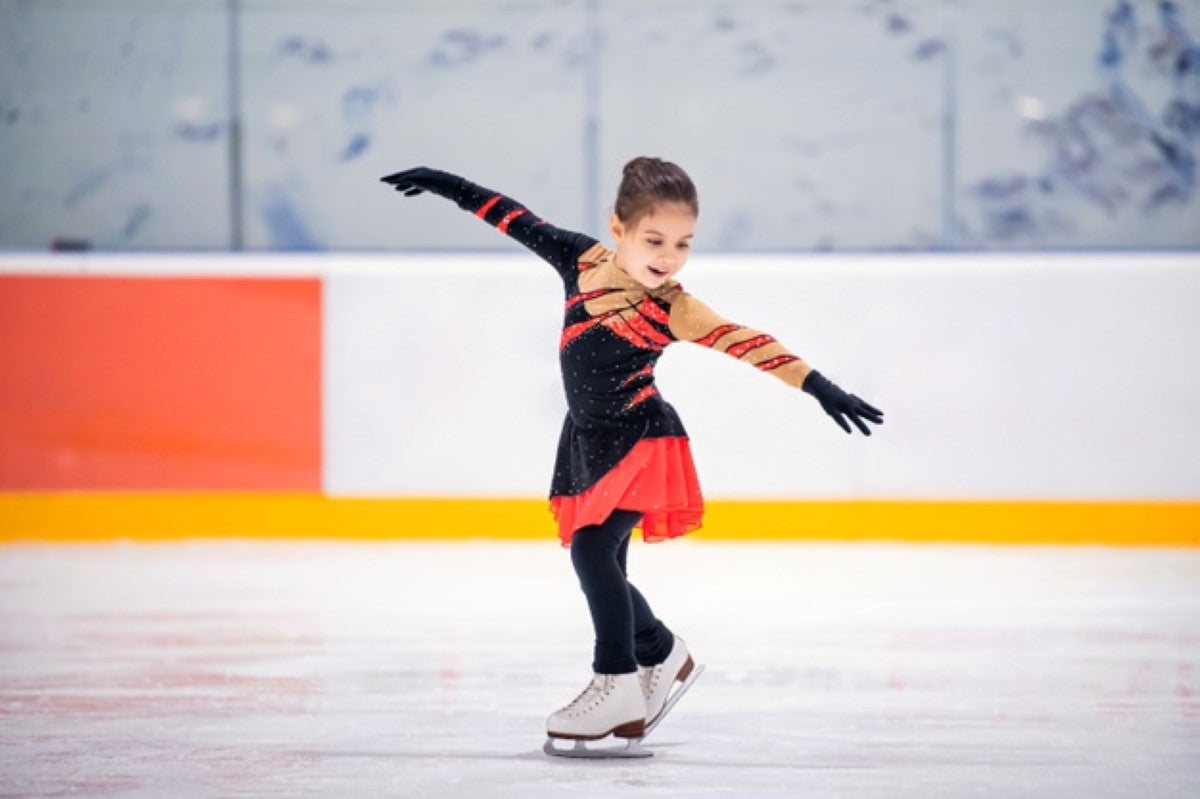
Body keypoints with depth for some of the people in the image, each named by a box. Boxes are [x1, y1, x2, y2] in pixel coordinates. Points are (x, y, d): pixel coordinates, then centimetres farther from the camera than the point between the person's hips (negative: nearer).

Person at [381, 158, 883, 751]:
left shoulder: (671, 309, -18)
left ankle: (617, 686, -12)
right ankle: (662, 654, 35)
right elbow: (521, 222, 6)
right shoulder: (585, 260, -4)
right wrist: (445, 185, 13)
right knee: (599, 566, 11)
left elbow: (746, 344, -27)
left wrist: (817, 386, -37)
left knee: (592, 549, -20)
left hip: (639, 440, -6)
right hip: (589, 441, 6)